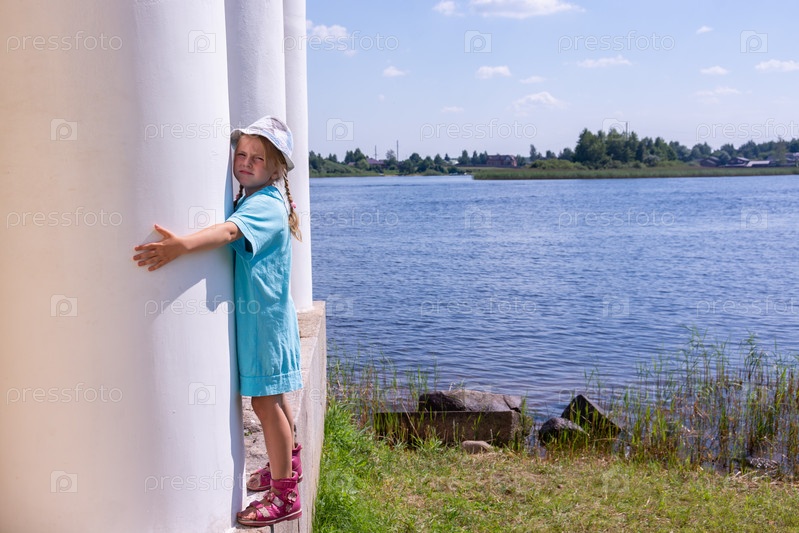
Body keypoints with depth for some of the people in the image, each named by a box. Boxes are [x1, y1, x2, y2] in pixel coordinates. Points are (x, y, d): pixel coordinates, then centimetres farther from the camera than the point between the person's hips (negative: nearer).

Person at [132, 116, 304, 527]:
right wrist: (182, 244, -3)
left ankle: (284, 496, 9)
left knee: (265, 401, -3)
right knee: (271, 396, 22)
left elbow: (229, 231, -37)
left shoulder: (267, 205, -19)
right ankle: (288, 461, 42)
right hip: (251, 312, 9)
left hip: (264, 315, -9)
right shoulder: (248, 201, 13)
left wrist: (182, 245, -51)